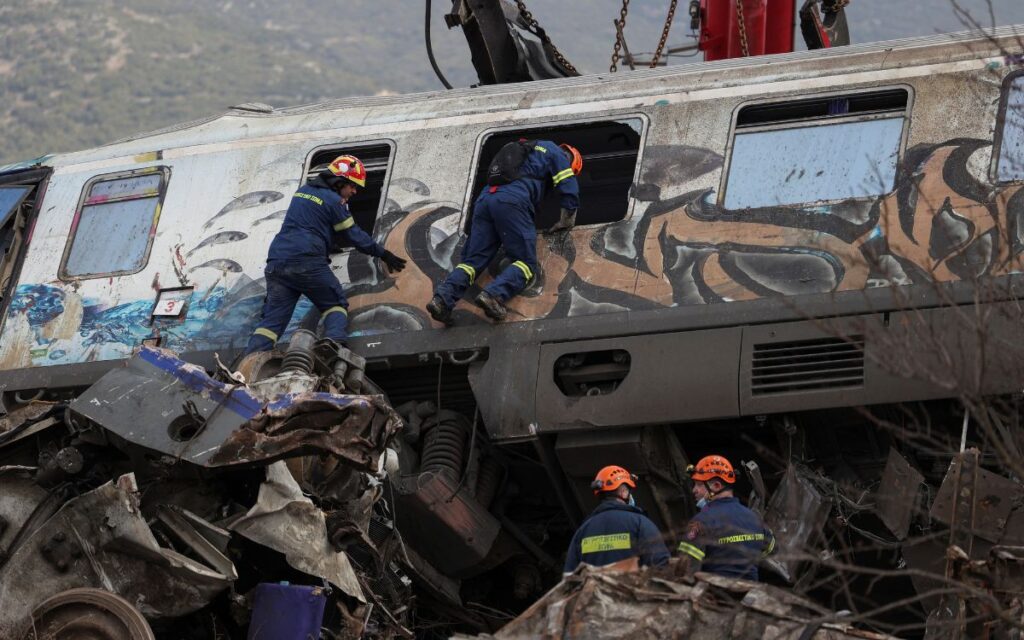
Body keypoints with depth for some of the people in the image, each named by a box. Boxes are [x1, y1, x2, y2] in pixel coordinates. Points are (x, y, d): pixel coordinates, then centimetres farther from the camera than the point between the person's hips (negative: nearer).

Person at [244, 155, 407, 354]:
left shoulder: (302, 191, 22)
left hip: (277, 261, 6)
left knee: (272, 320, 2)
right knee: (336, 305, 11)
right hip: (307, 263, -6)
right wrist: (383, 253, 17)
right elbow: (355, 235, 5)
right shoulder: (334, 201, 0)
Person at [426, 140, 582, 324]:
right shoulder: (555, 152, 19)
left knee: (473, 260, 3)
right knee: (525, 263, -4)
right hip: (512, 202, -6)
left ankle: (443, 298, -22)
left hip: (485, 199, 6)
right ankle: (493, 294, -31)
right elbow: (569, 190, 11)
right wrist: (566, 223, 23)